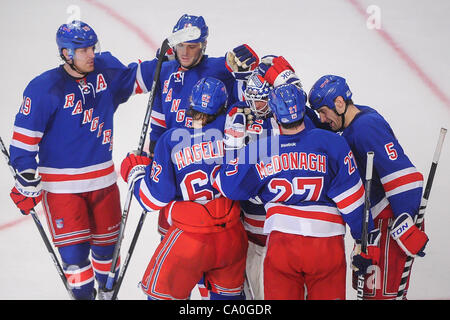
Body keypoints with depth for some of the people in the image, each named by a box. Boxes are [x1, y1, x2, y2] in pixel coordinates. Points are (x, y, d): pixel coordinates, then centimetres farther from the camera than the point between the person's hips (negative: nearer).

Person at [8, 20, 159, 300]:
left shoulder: (106, 70, -1)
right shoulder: (44, 88, -14)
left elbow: (137, 77, 12)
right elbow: (25, 136, -12)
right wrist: (26, 181, -13)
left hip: (103, 178, 5)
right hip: (61, 184, -5)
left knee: (107, 242, 16)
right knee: (74, 249, -4)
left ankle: (108, 291, 38)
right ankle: (84, 293, 18)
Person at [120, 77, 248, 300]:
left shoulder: (170, 140, -11)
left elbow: (155, 198, -10)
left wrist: (134, 171, 7)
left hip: (189, 240, -3)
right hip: (232, 238, 3)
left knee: (162, 292, 18)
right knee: (228, 292, 26)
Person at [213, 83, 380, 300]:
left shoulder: (259, 150, 1)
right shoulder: (332, 143, -1)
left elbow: (228, 186, 10)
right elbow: (351, 199, -1)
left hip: (281, 241, 0)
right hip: (327, 244, 0)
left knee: (280, 293, 16)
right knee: (328, 294, 16)